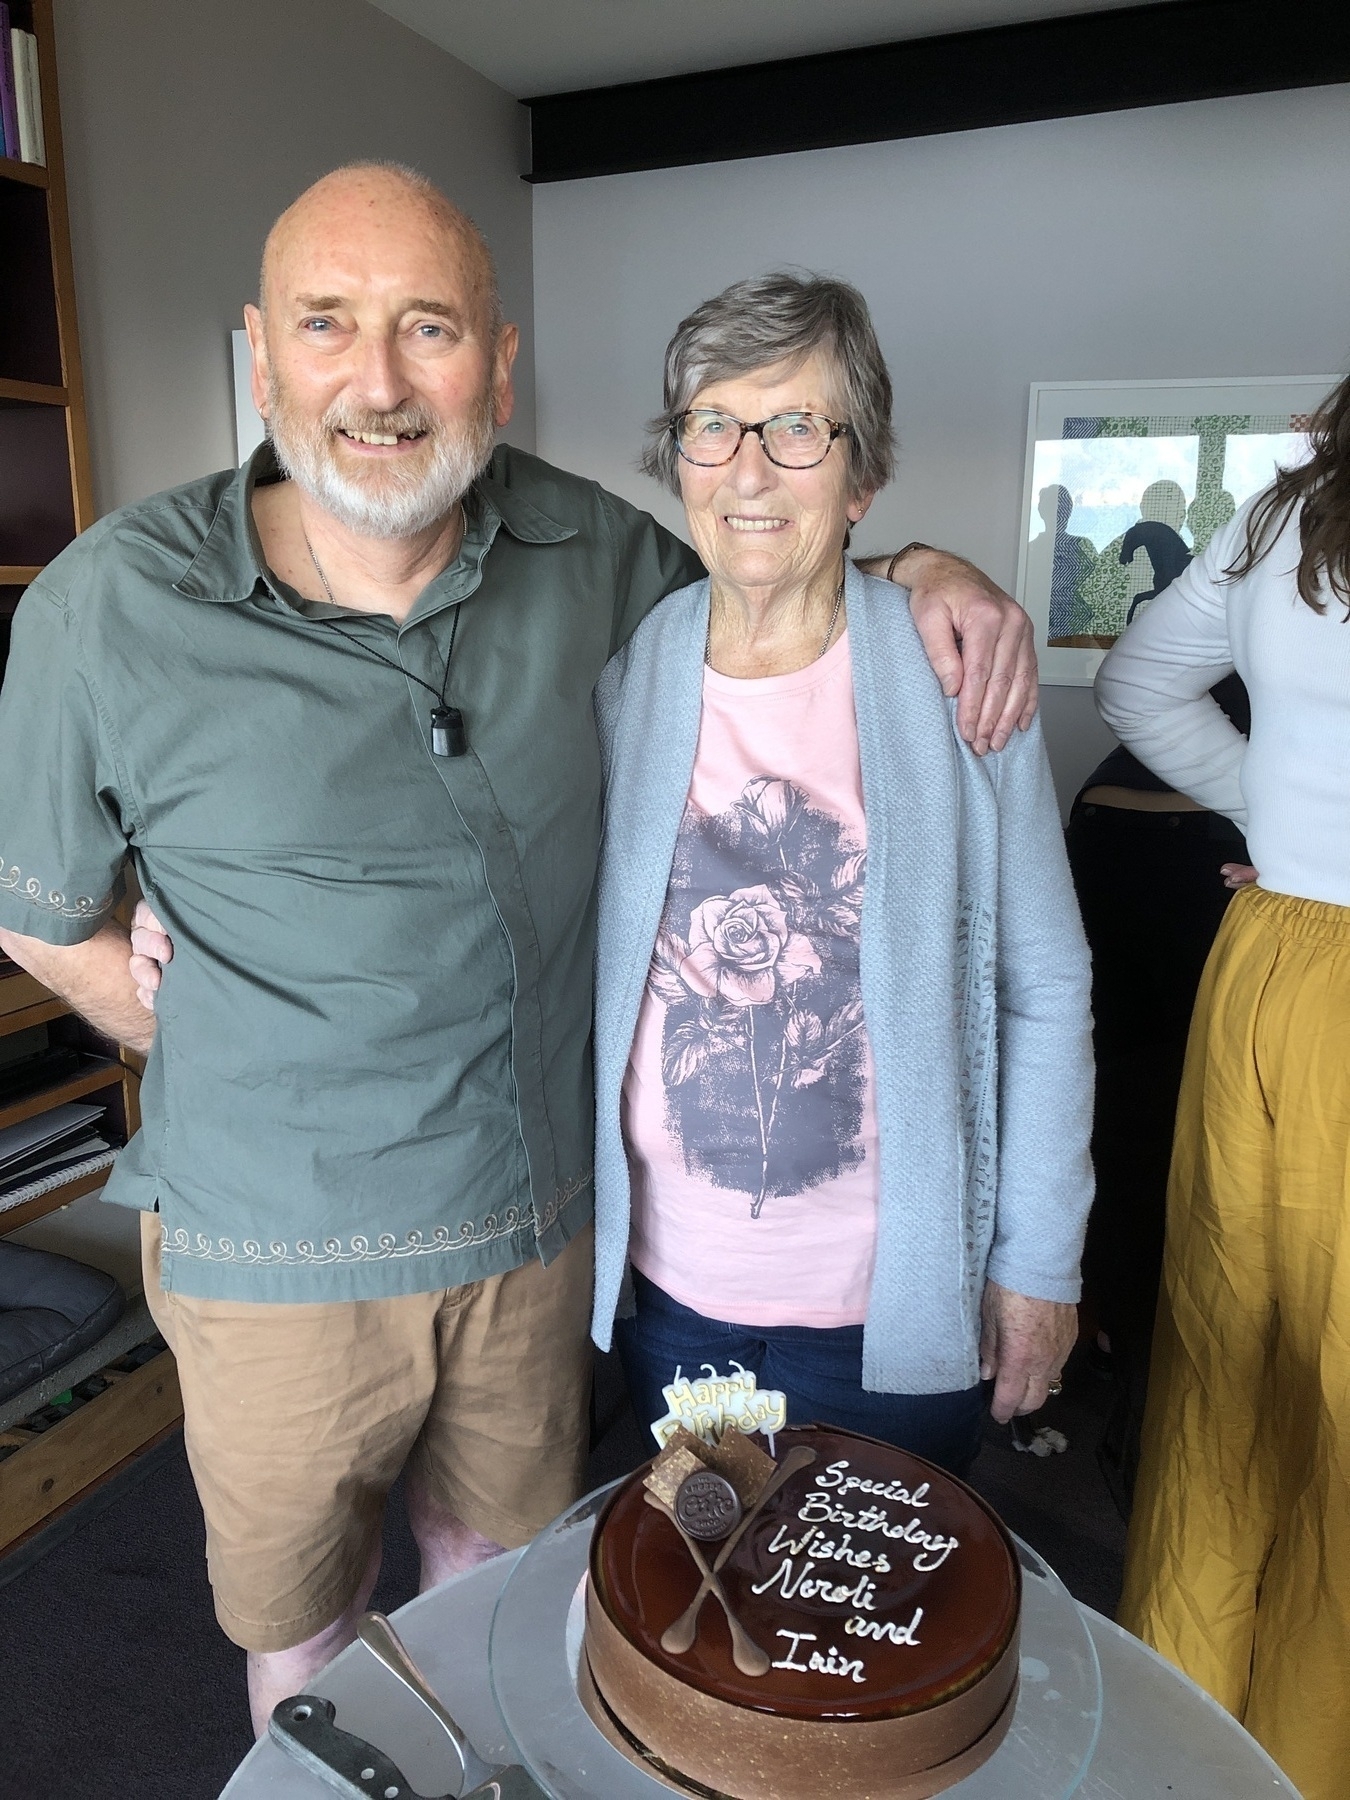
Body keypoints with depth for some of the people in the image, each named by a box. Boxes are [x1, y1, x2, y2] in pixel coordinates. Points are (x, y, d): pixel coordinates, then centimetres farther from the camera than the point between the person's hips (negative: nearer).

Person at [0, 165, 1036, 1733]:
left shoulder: (584, 551, -7)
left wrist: (914, 573, -7)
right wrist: (253, 1073, -4)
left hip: (539, 1219, 3)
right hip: (277, 1251, -2)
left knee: (504, 1572, 28)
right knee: (297, 1623, 24)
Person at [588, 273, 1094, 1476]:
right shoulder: (620, 675, -5)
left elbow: (1045, 992, -5)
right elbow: (574, 964, 4)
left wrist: (1041, 1260, -4)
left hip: (896, 1302, -2)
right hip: (664, 1281, 3)